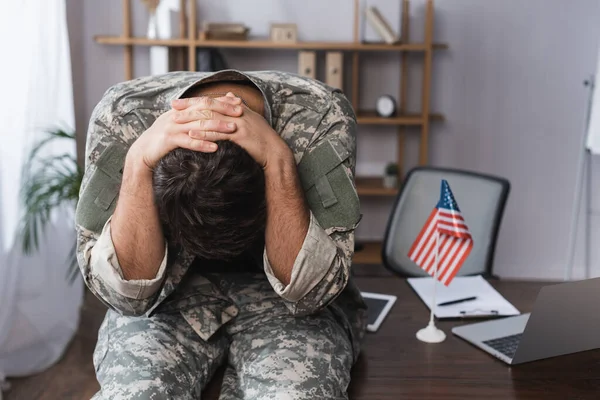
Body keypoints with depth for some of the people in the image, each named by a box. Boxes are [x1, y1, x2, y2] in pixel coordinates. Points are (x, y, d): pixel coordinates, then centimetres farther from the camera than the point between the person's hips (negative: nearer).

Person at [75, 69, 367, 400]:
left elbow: (312, 290, -24)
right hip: (172, 297, 1)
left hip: (285, 301, 0)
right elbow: (126, 292, -21)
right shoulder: (121, 116, -20)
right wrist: (138, 160, -33)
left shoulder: (321, 116, -22)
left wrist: (279, 159, -35)